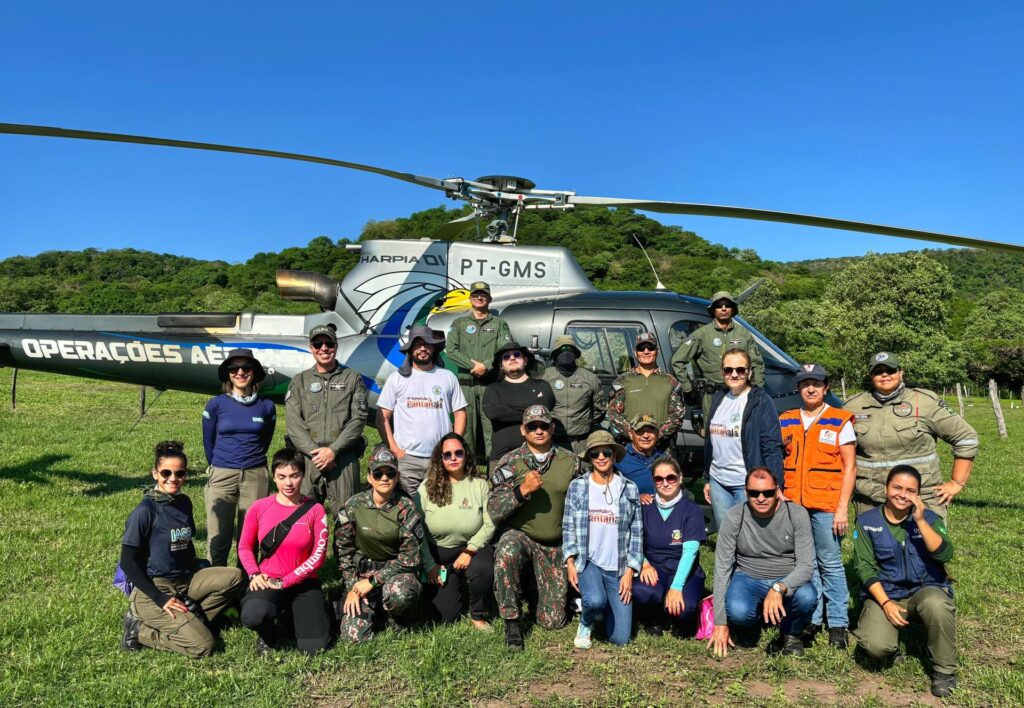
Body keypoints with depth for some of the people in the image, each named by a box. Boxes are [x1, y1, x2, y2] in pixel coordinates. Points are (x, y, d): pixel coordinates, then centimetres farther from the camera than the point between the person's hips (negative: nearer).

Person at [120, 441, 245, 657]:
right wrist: (160, 599, -18)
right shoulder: (145, 510, -15)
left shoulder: (184, 502, 6)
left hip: (185, 581, 7)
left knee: (235, 577, -13)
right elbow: (127, 562, -14)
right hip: (153, 589, -7)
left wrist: (202, 576, 6)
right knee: (202, 645, -18)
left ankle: (189, 621, -8)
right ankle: (140, 630, 0)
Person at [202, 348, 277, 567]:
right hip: (222, 476, -1)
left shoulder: (266, 406, 3)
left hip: (256, 476, 1)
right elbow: (208, 443, 11)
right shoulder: (216, 405, 0)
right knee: (218, 537, 1)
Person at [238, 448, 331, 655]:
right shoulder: (259, 508, -2)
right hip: (267, 581, 0)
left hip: (303, 583, 1)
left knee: (314, 647, -12)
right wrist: (254, 574, -10)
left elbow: (318, 555, -7)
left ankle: (295, 612, 23)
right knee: (253, 615, -35)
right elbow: (245, 547, 8)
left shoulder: (315, 510, -5)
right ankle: (268, 635, 5)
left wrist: (284, 582, -12)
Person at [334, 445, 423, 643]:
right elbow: (343, 550, 3)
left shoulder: (406, 508, -11)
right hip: (362, 571, 2)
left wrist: (372, 581, -15)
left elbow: (409, 558, -12)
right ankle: (376, 611, 20)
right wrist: (352, 587, -6)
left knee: (399, 592, -37)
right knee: (354, 634, -16)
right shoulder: (353, 506, -6)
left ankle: (396, 620, 0)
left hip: (396, 571, -2)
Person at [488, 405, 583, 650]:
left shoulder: (570, 461, -3)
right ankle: (511, 623, -16)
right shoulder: (509, 463, -9)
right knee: (506, 554, -39)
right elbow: (493, 511, -16)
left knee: (552, 621, 1)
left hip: (555, 544, 2)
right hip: (518, 534, -2)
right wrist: (522, 490, -31)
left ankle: (536, 588, 36)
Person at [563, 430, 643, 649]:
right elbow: (568, 527, 4)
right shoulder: (577, 486, 1)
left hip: (618, 567, 1)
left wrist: (630, 571, -3)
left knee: (620, 638, -4)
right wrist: (570, 561, -7)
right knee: (595, 601, -33)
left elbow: (636, 532, 2)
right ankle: (586, 623, 5)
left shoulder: (629, 489, 1)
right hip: (587, 561, -1)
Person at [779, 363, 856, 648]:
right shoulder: (785, 422, 11)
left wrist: (842, 508, -7)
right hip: (793, 505, 3)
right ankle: (811, 619, 20)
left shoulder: (840, 422, 1)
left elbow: (849, 467, -1)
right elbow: (778, 464, 15)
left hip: (826, 506, -3)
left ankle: (838, 624, 13)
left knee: (831, 564, 1)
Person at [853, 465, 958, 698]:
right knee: (876, 646, -26)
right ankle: (893, 628, 13)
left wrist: (920, 521, -25)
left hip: (925, 590, 1)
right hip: (884, 594, 0)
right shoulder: (867, 522, -2)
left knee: (936, 604, -37)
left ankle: (944, 670, -11)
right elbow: (865, 567, -5)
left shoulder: (930, 518, -1)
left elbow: (944, 555, -17)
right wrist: (886, 603, -15)